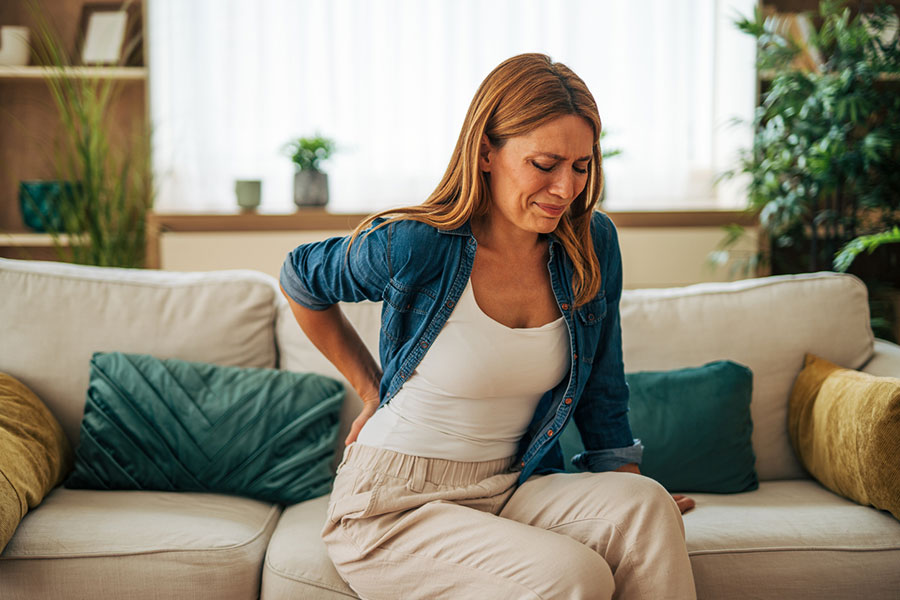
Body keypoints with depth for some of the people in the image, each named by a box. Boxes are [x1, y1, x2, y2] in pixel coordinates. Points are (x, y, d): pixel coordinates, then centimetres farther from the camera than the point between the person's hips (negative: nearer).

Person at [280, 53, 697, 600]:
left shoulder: (592, 244, -1)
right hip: (393, 510, -4)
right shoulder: (412, 247, -16)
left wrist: (633, 494, 4)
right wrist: (372, 390, 5)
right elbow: (301, 282, 5)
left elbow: (602, 391, 11)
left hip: (512, 489, 5)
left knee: (646, 504, -24)